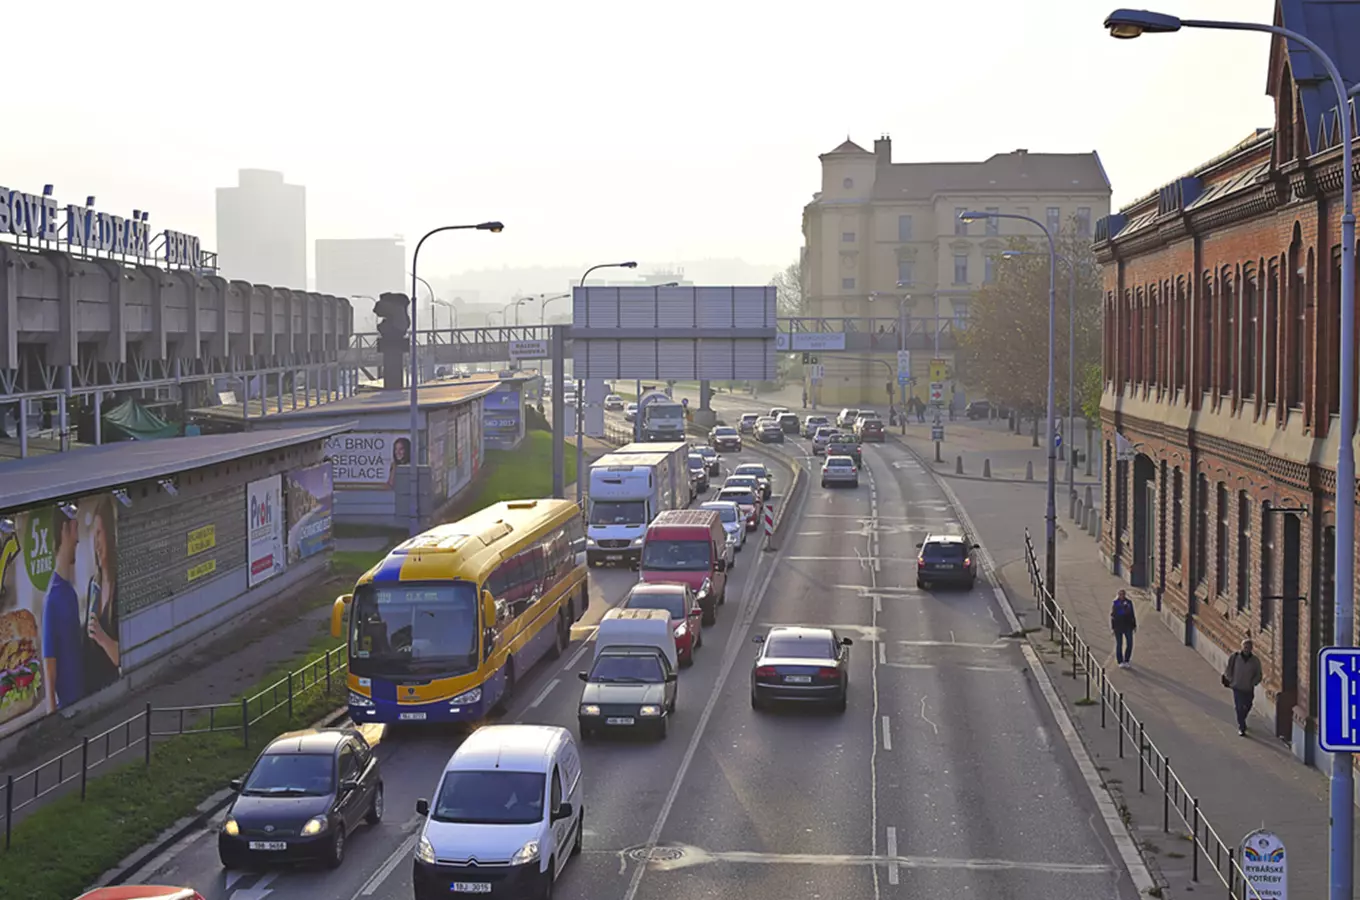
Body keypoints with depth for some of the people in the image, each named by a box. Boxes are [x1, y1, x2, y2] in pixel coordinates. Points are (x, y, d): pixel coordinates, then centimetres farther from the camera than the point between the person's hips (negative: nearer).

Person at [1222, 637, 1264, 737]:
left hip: (1249, 689, 2)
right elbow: (1227, 670, 1)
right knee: (1239, 708, -6)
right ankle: (1241, 728, 5)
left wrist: (1252, 683, -9)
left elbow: (1258, 675, 2)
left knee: (1247, 707, 17)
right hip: (1237, 687, -2)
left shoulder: (1255, 660, -9)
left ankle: (1241, 721, 45)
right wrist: (1231, 680, -5)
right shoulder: (1234, 657, -11)